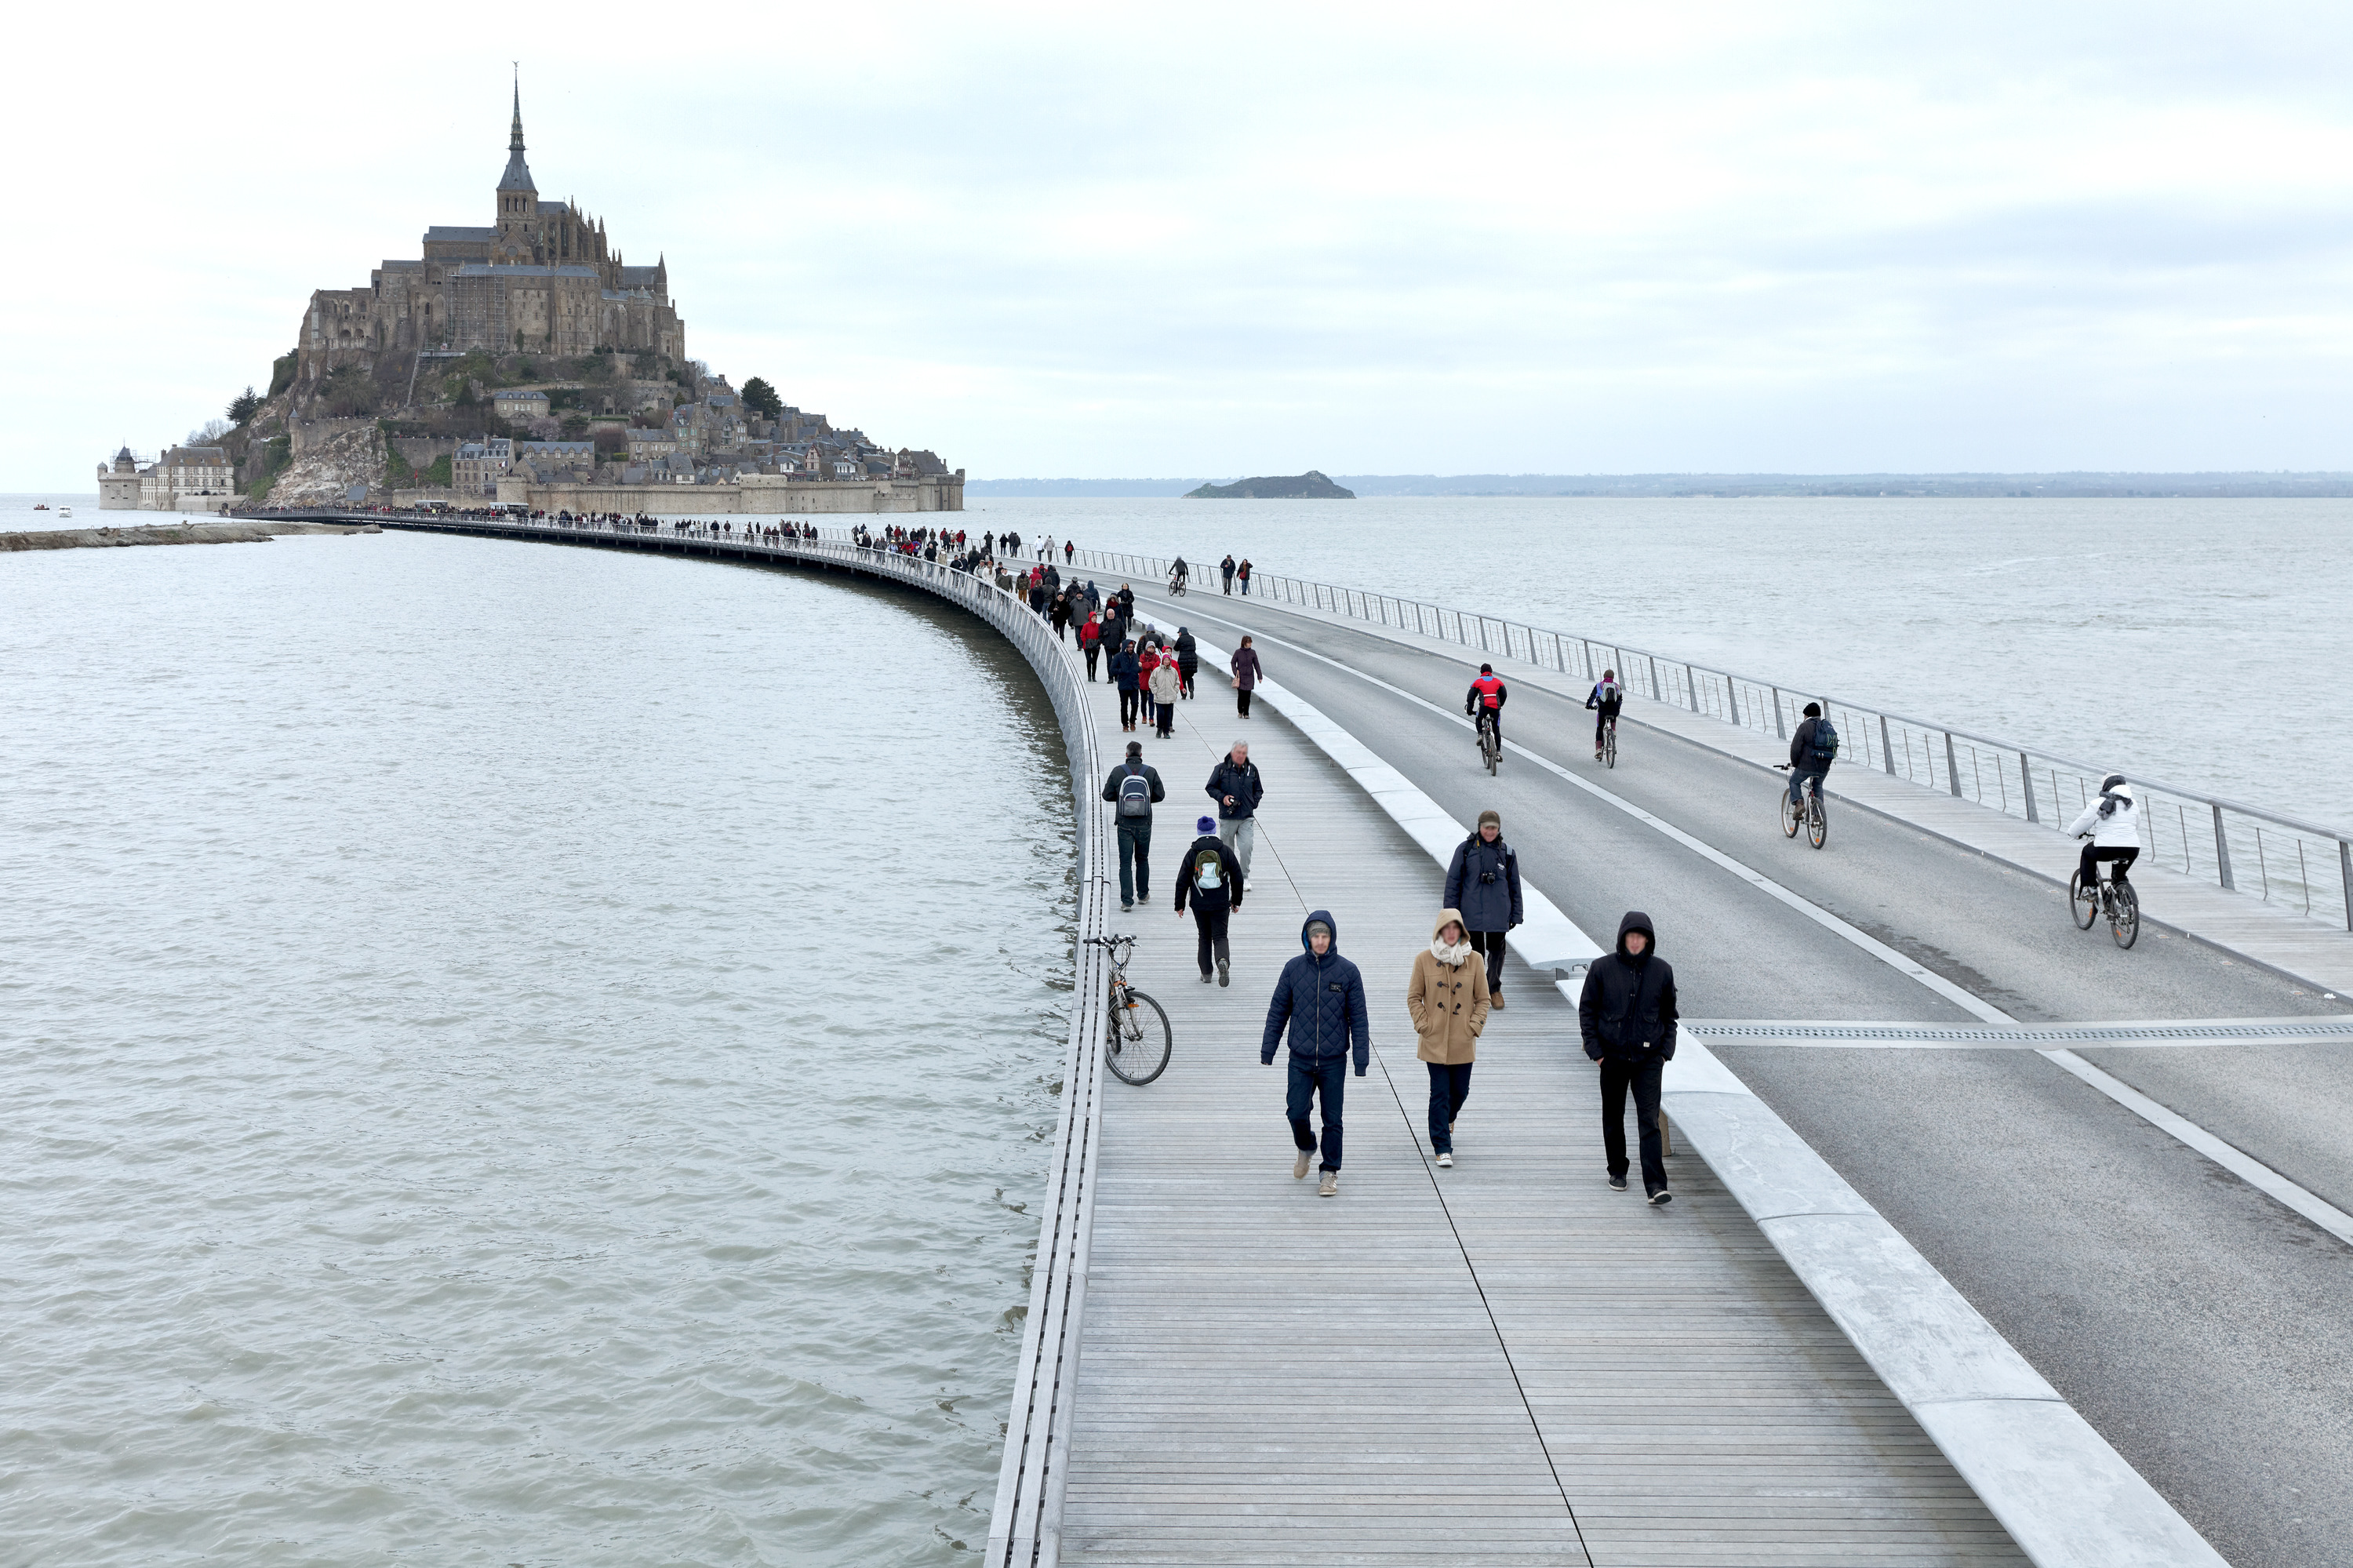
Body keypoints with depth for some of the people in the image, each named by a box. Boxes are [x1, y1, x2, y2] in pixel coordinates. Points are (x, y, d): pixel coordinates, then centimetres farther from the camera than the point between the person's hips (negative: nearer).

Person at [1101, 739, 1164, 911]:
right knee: (1142, 859, 19)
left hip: (1124, 824, -1)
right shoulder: (1151, 772, -6)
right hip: (1144, 824, 1)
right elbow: (1160, 795, 1)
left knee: (1125, 863, 1)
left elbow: (1107, 795, -2)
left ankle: (1127, 899, -7)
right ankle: (1143, 894, 29)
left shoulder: (1118, 772, -7)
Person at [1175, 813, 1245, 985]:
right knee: (1220, 936, 4)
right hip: (1221, 904, 0)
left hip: (1199, 904, 0)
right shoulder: (1225, 851, -1)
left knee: (1204, 937, 15)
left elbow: (1182, 881, -1)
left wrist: (1180, 905, 7)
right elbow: (1237, 878, 4)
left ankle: (1206, 973, 17)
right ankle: (1223, 960, -26)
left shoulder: (1192, 853, -4)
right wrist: (1236, 901, 16)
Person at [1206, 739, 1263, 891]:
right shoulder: (1221, 769, -4)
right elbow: (1210, 787, 3)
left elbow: (1258, 790, 19)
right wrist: (1222, 797, -12)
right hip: (1227, 818, -1)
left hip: (1247, 817, 1)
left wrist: (1254, 803, 2)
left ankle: (1244, 877, 3)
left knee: (1246, 847, -12)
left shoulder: (1252, 769, 6)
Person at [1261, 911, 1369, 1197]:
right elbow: (1278, 1012, 7)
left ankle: (1330, 1173, 18)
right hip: (1300, 1059, 1)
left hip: (1334, 1061, -1)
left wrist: (1361, 1060, -3)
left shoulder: (1347, 971, -4)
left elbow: (1359, 1018, 0)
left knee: (1332, 1119, 4)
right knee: (1297, 1112, -4)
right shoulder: (1293, 969, 0)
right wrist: (1267, 1050, 5)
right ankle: (1305, 1148, 27)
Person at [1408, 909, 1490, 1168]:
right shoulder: (1424, 960, -3)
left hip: (1463, 1041, 2)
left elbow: (1482, 999, 6)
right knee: (1439, 1094, -5)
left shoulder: (1474, 960, 0)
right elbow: (1414, 997, 3)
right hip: (1434, 1041, -2)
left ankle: (1447, 1118, 45)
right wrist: (1423, 1026, -6)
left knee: (1460, 1091, 11)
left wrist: (1474, 1026, -4)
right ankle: (1442, 1148, 0)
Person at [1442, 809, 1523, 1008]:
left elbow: (1514, 885, 10)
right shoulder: (1466, 849, -4)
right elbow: (1453, 881, 1)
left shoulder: (1507, 853, 2)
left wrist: (1516, 914, 11)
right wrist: (1451, 910, 0)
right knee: (1475, 950, 7)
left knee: (1497, 950, 6)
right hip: (1471, 913, -1)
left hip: (1498, 914, 1)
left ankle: (1494, 988, 27)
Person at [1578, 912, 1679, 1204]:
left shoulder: (1662, 971, 0)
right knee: (1613, 1118, 13)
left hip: (1649, 1058, -1)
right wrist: (1595, 1049, -4)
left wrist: (1666, 1051, 3)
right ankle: (1617, 1170, 32)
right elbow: (1587, 1010, 2)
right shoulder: (1602, 968, -4)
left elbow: (1669, 1015, 11)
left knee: (1650, 1121, -9)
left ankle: (1656, 1185, -14)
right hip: (1613, 1056, 1)